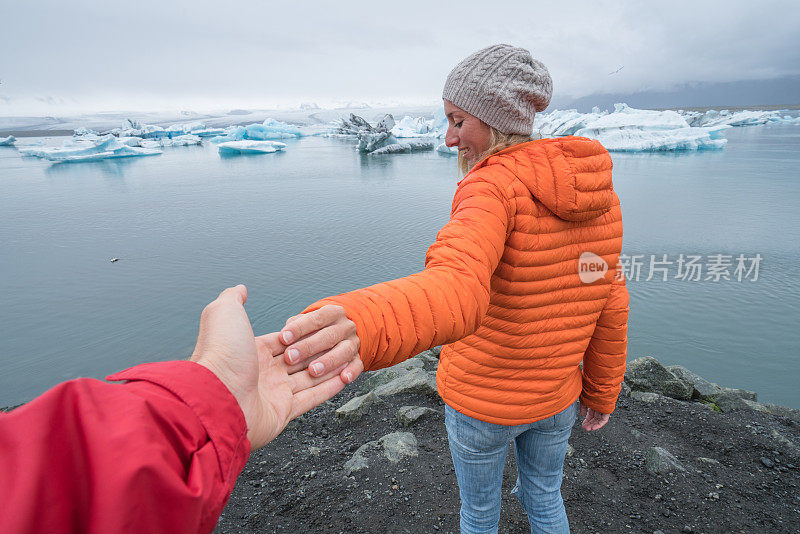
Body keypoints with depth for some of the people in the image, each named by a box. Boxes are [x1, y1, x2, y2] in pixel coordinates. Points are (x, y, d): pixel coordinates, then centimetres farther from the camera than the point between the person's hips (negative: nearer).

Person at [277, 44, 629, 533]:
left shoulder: (493, 188, -26)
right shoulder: (597, 190, -5)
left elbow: (456, 291, -46)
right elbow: (609, 307, -1)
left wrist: (364, 326, -64)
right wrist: (602, 394, 11)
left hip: (482, 399, -5)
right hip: (556, 397, 6)